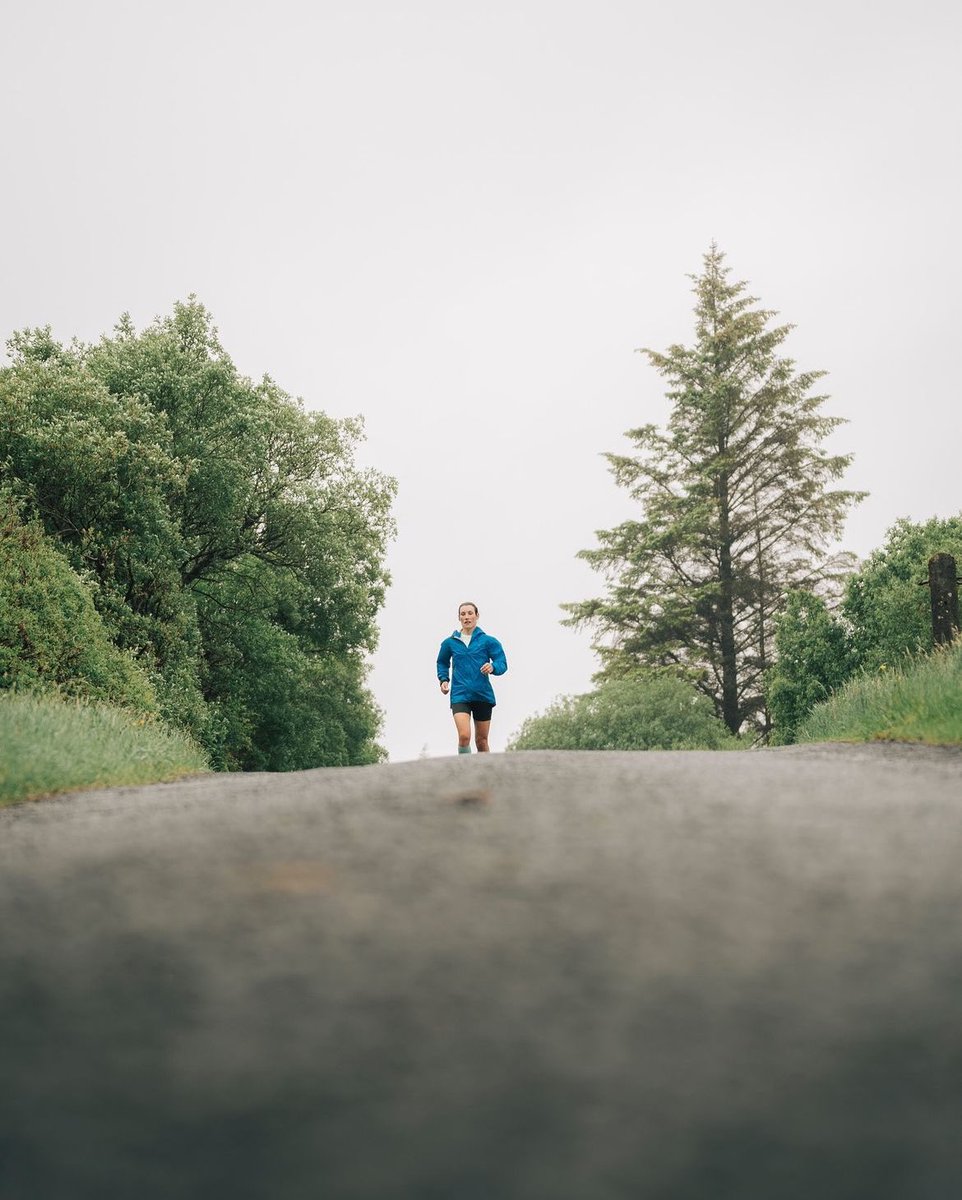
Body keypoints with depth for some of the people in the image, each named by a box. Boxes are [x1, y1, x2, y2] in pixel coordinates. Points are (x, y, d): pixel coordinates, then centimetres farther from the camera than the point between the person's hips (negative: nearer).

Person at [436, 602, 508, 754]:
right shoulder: (449, 642, 7)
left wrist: (493, 667, -22)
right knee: (464, 736, -20)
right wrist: (443, 679, 8)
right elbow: (442, 662, 25)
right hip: (459, 695, 0)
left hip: (483, 695, 0)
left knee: (481, 740, 9)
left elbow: (502, 664, -1)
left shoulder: (488, 641, 2)